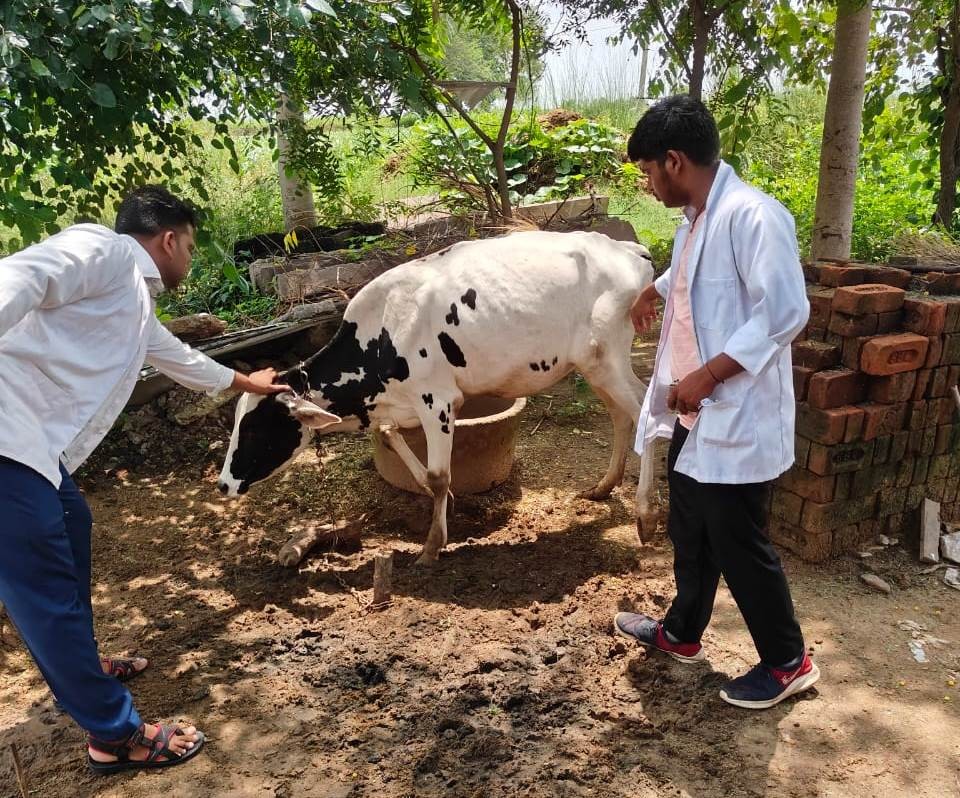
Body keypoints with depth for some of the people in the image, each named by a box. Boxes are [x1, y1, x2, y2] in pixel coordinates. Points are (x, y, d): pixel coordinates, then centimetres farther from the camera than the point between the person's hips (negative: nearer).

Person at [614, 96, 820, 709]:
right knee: (689, 534, 21)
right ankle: (682, 634, 40)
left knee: (739, 545, 4)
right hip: (695, 416, 9)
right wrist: (656, 290, 54)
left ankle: (788, 662, 24)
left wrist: (708, 375, -24)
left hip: (738, 421, -9)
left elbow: (787, 312, -26)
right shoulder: (697, 219, 11)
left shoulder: (752, 214, -20)